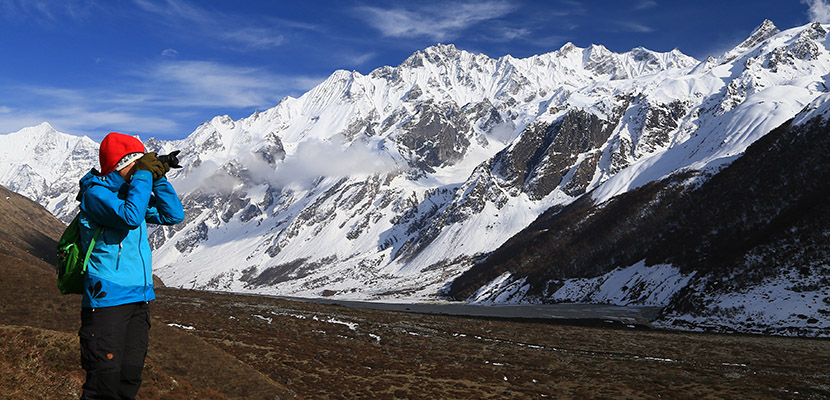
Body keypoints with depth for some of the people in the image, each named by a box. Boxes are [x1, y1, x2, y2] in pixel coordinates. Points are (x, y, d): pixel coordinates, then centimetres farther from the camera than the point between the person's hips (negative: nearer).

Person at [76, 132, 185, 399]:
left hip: (139, 299, 8)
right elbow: (131, 217, -26)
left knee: (130, 379, 11)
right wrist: (143, 175, -16)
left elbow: (174, 215, 13)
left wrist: (158, 178, 3)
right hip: (106, 299, -8)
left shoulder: (134, 191, 14)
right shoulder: (95, 193, -9)